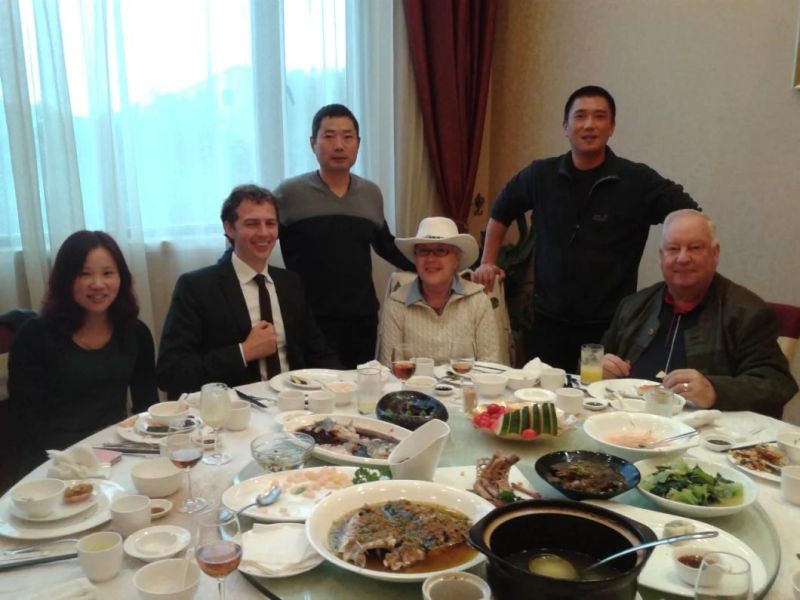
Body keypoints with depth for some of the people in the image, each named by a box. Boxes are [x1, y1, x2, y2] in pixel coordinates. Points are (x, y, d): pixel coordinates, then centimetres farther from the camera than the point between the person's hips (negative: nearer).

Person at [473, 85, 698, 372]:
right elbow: (501, 212, 19)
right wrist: (487, 262, 14)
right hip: (547, 322, 2)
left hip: (611, 327, -2)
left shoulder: (639, 181, -5)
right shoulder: (540, 176, 4)